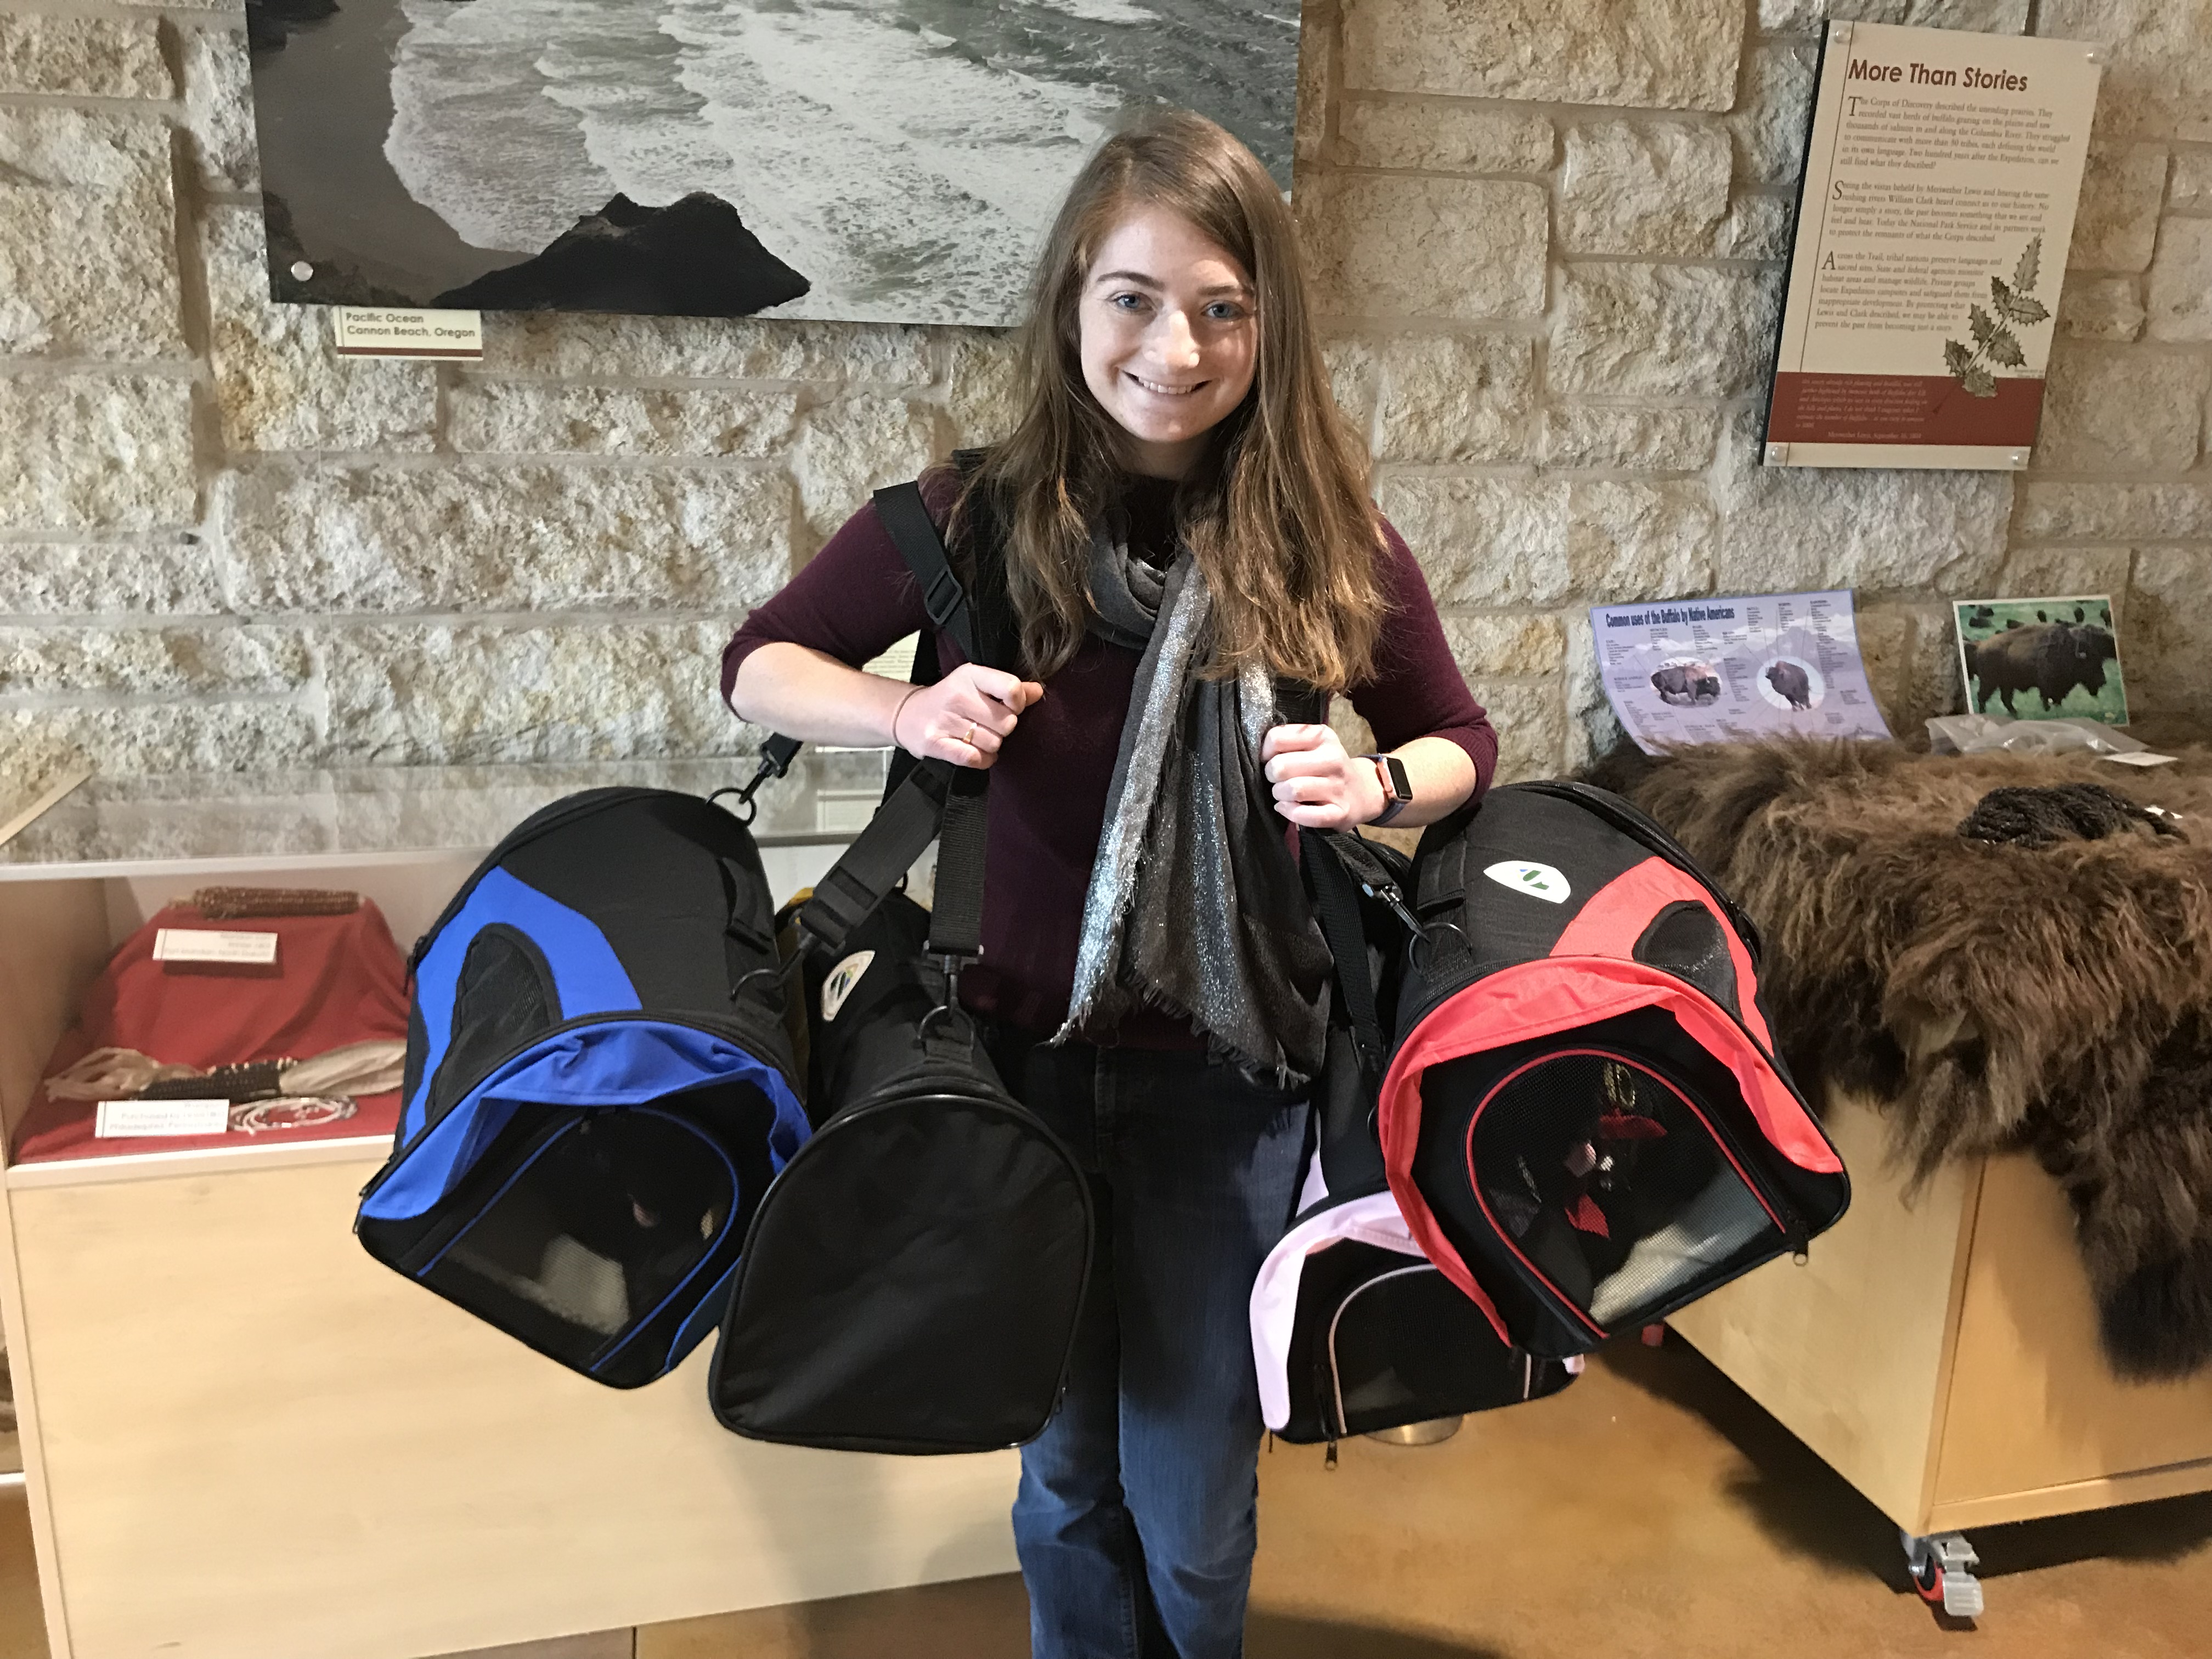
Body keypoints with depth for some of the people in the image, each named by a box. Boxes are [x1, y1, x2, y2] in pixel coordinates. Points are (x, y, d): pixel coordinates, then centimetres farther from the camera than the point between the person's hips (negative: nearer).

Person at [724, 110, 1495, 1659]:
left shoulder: (1325, 535, -8)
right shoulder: (978, 514, -10)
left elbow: (1464, 743, 5)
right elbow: (760, 664, 1)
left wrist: (1375, 787, -18)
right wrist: (906, 710, -19)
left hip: (1224, 1068, 0)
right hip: (1020, 1046, 1)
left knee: (1191, 1493, 14)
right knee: (1067, 1458, 21)